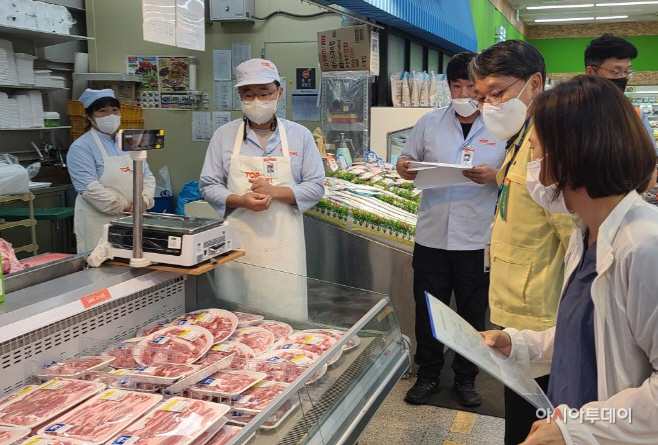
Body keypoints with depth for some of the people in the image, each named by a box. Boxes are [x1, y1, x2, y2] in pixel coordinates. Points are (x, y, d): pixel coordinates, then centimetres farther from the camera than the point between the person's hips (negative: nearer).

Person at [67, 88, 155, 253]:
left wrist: (144, 200, -8)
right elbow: (89, 188, -17)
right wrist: (126, 207, -17)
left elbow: (147, 176, 12)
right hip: (99, 223, -6)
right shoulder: (81, 147, -6)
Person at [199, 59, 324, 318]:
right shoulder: (224, 135, 5)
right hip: (237, 241, 1)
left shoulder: (300, 136, 5)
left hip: (283, 244, 0)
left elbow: (316, 187, 3)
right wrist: (241, 201, -15)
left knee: (286, 314, 0)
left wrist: (275, 192, -13)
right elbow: (208, 186, 5)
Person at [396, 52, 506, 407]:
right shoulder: (430, 123, 6)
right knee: (427, 310, 11)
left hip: (477, 240, -2)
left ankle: (465, 378, 30)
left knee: (473, 312, 12)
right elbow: (408, 162, 12)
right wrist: (404, 168, -12)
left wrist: (494, 176, -22)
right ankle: (428, 375, 29)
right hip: (432, 235, 2)